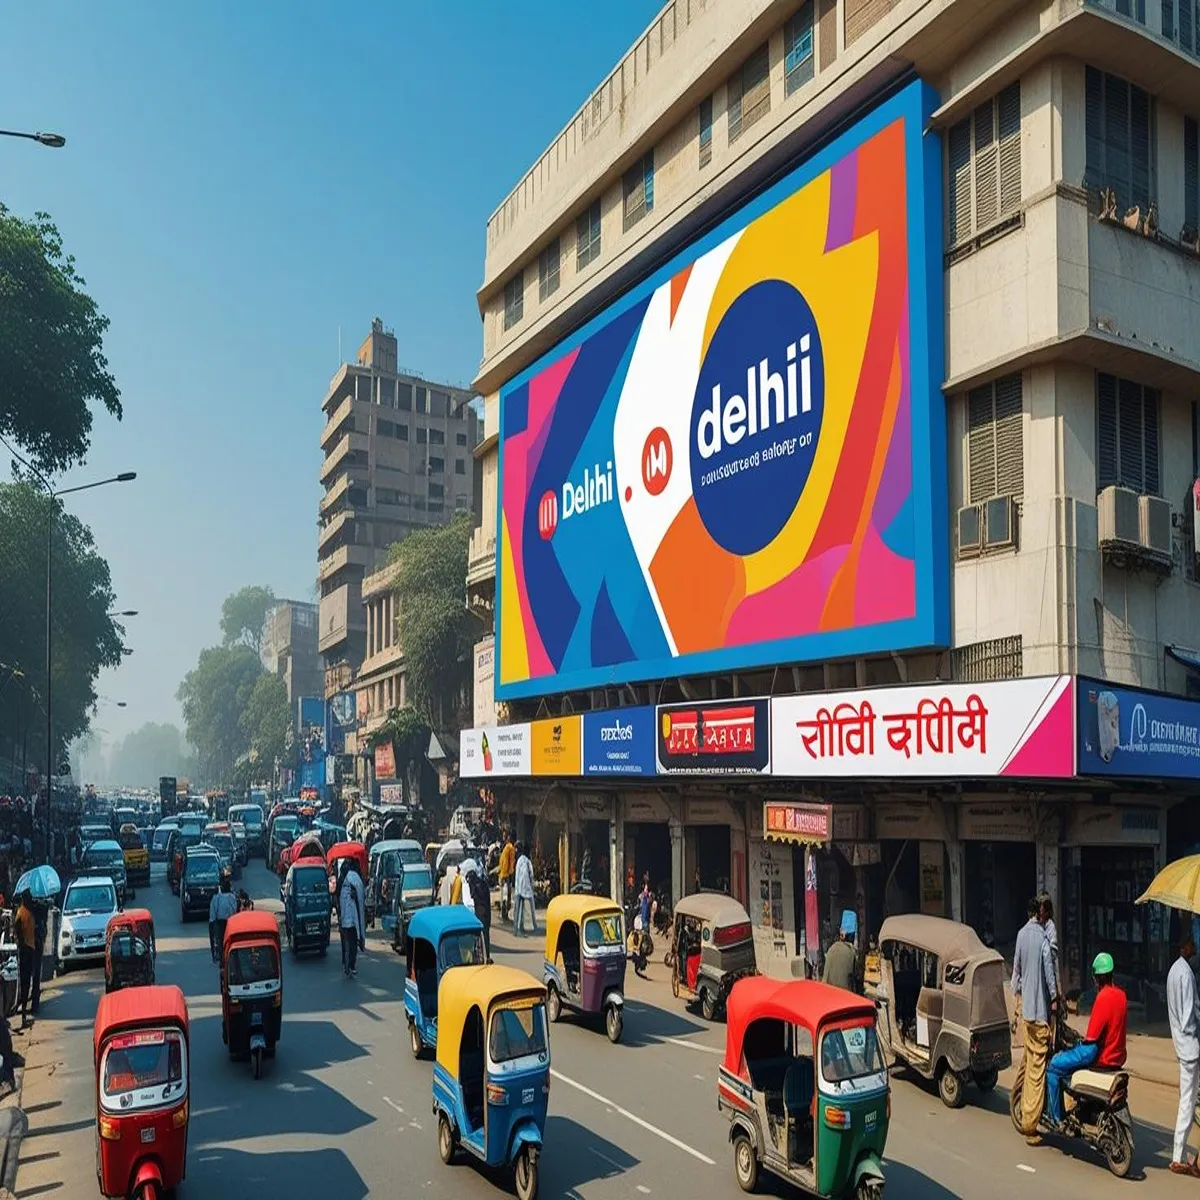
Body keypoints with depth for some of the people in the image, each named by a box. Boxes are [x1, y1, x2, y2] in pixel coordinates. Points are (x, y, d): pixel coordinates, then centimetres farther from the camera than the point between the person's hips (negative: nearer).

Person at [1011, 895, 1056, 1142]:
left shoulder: (1022, 935, 6)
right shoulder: (1043, 938, -16)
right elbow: (1049, 972, -16)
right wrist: (1054, 999, -4)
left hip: (1025, 1007, 7)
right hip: (1040, 1010, -7)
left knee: (1030, 1061, 17)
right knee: (1037, 1066, -3)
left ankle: (1025, 1118, 23)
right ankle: (1030, 1126, -1)